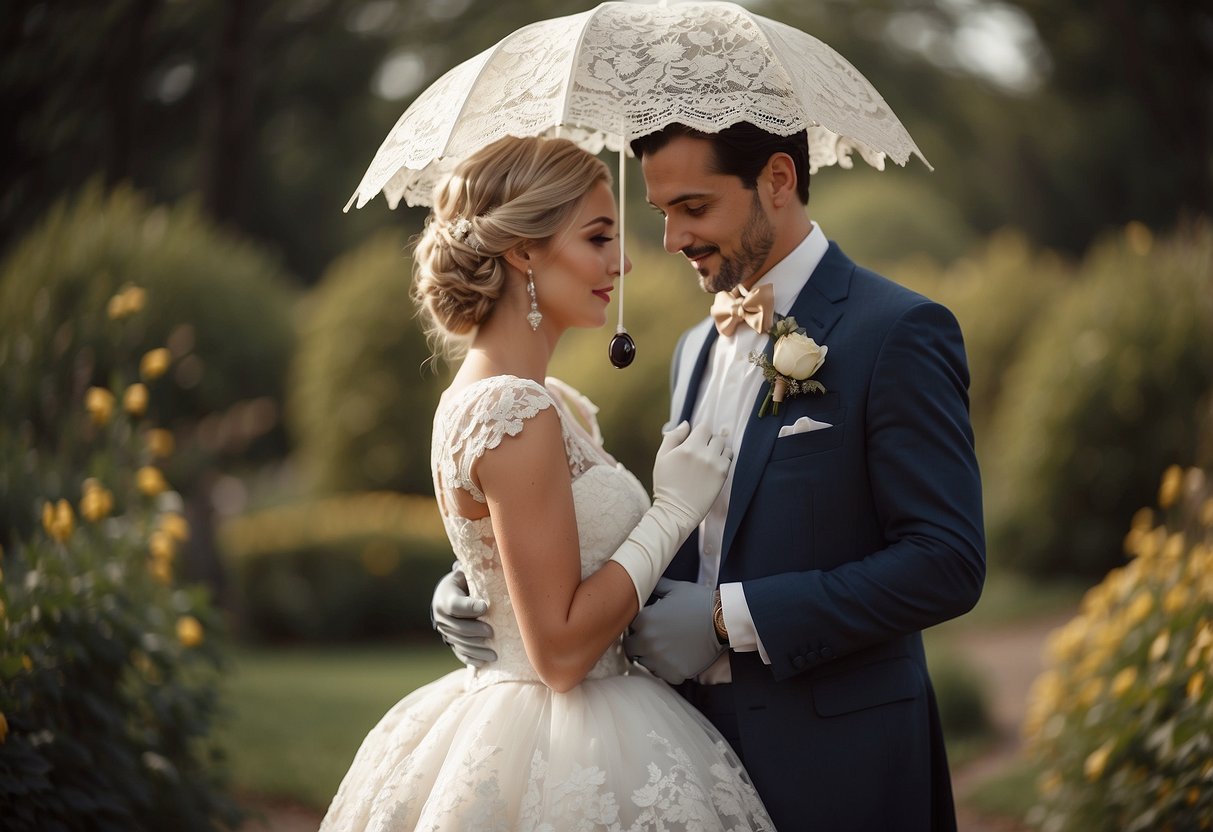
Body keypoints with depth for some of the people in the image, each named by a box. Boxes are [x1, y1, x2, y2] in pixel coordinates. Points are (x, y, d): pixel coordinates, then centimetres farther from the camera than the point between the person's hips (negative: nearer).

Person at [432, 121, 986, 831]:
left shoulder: (899, 332, -11)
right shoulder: (697, 349, 13)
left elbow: (946, 564, -17)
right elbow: (688, 551, 13)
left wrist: (731, 616, -17)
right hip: (705, 743, 7)